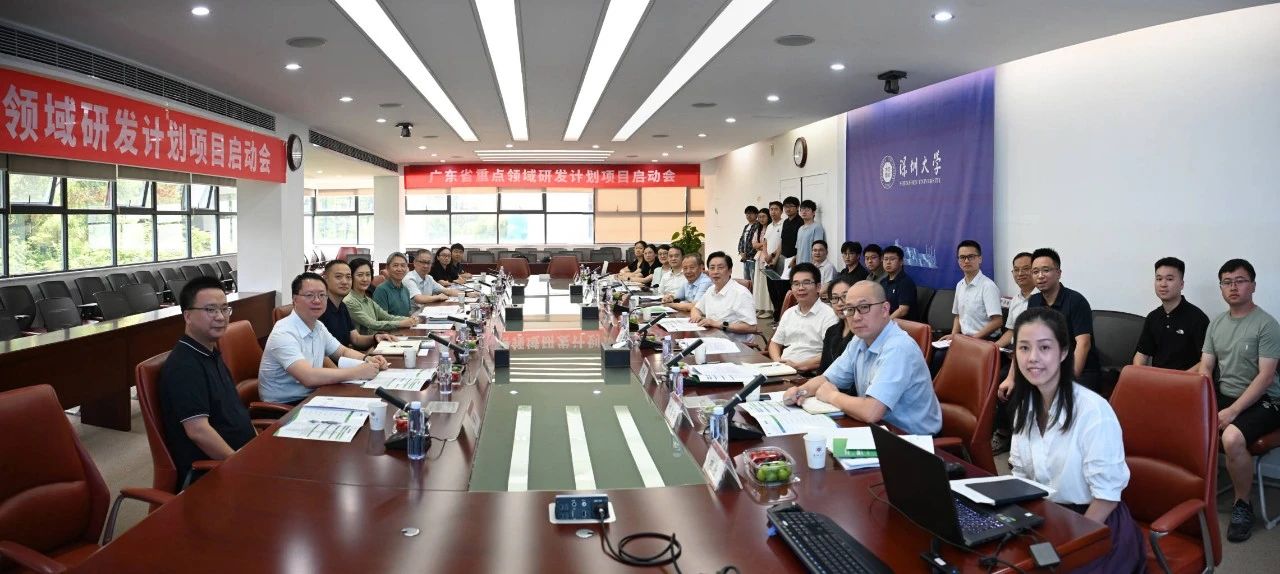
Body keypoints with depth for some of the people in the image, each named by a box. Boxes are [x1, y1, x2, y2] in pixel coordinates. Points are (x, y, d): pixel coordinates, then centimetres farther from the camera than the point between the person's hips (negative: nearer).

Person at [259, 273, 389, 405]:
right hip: (283, 407, -8)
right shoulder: (284, 333, -21)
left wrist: (367, 359, -5)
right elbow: (308, 377, -32)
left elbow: (344, 352, 18)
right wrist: (358, 372, -28)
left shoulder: (318, 327, 5)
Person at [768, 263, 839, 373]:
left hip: (809, 374, -6)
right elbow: (775, 343, 23)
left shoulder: (829, 315, -4)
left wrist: (799, 365, -17)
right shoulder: (788, 313, 19)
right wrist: (778, 361, 1)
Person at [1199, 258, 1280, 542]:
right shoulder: (1216, 324, 10)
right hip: (1223, 396, 6)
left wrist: (1232, 412, -22)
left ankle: (1243, 505, -10)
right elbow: (1205, 369, 9)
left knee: (1232, 438, -34)